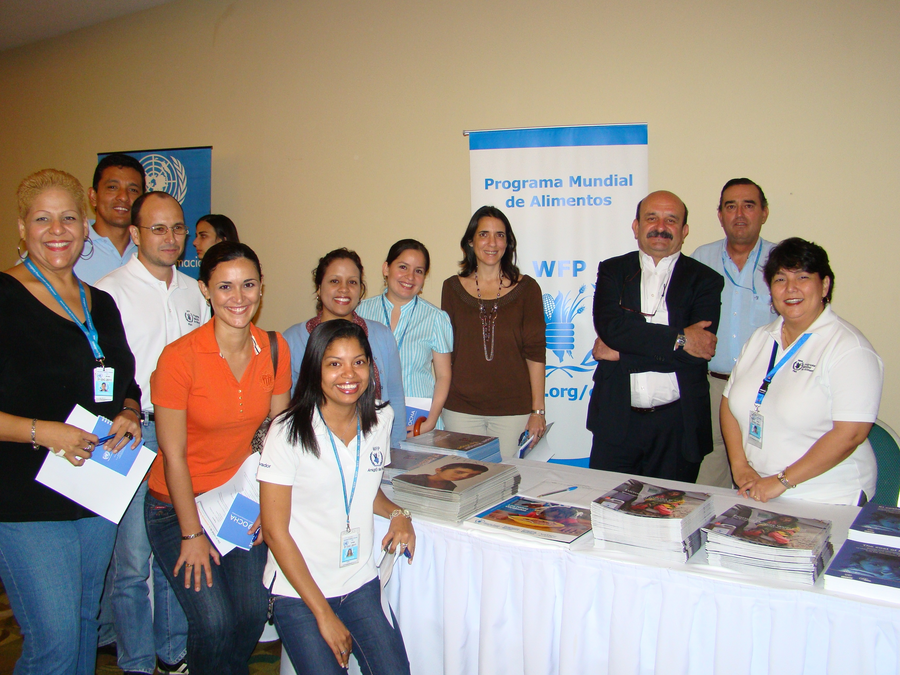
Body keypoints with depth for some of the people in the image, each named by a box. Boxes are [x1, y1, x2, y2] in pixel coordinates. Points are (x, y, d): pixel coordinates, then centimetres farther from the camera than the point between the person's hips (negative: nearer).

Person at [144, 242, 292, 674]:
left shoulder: (275, 350, -6)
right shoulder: (180, 356, -20)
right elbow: (174, 455, -15)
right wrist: (192, 534, -10)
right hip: (179, 504, -4)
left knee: (253, 614, -1)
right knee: (214, 621, -11)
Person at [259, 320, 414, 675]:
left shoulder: (380, 419, 1)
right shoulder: (288, 433, -13)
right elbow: (275, 532, -12)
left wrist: (397, 513, -3)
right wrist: (324, 613, -13)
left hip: (361, 584, 4)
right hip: (299, 592, -3)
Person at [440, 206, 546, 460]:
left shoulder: (526, 288, 2)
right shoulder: (452, 288, 6)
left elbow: (535, 352, -1)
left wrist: (538, 410, -4)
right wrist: (438, 404, 4)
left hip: (513, 409, -1)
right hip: (461, 408, 1)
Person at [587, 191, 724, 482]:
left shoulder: (705, 280, 4)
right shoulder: (613, 271, 9)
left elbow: (699, 353, -10)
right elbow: (609, 325, -10)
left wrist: (622, 352, -12)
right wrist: (679, 339, -15)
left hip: (678, 425, 0)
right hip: (616, 419, 1)